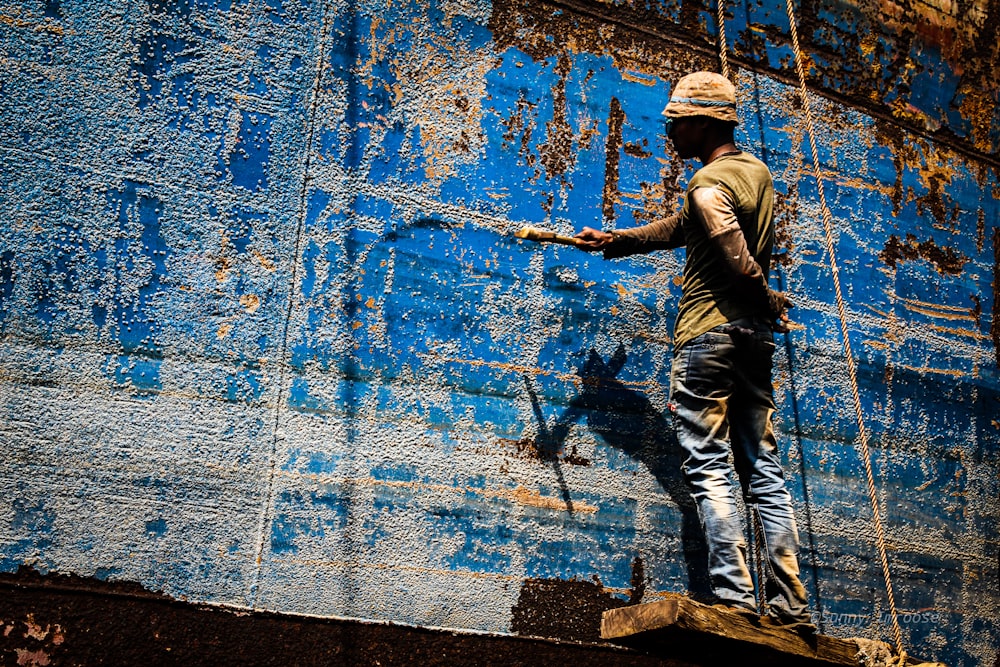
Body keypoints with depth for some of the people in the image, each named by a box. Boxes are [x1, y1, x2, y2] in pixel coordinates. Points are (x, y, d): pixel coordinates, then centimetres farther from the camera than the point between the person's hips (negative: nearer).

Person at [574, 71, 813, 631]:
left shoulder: (708, 182, -10)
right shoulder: (757, 171, 18)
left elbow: (740, 263, -19)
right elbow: (681, 229, 24)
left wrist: (770, 302, -2)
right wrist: (616, 240, 24)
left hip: (709, 333, -8)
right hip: (756, 336, 8)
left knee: (710, 466, -5)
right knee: (764, 469, 7)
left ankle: (735, 597, -9)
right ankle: (791, 606, 7)